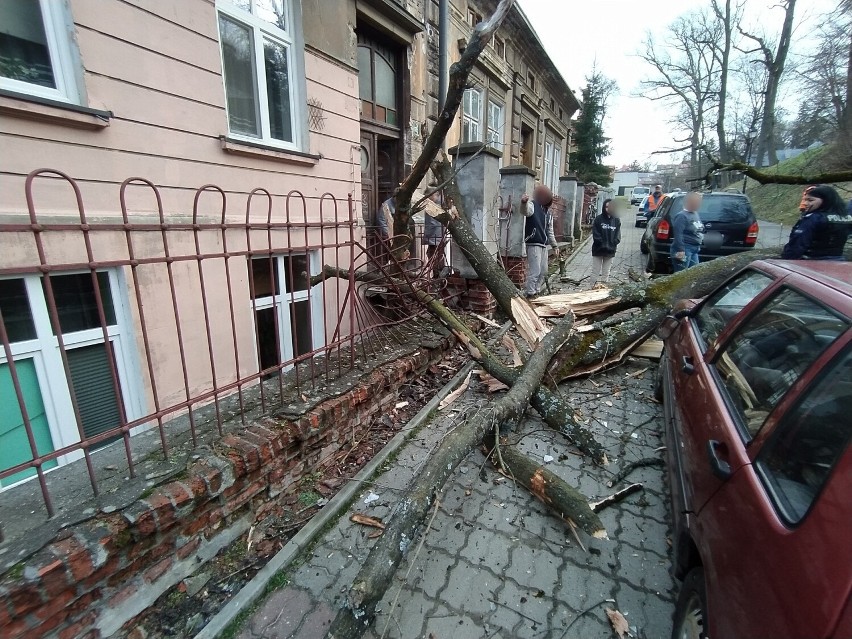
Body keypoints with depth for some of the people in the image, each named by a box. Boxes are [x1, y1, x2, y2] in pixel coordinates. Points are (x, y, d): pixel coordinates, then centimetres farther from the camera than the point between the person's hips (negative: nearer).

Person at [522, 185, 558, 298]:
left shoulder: (549, 213, 18)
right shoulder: (533, 205, -6)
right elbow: (526, 210, -32)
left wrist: (554, 245, 25)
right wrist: (524, 202, -55)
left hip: (544, 245, 9)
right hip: (533, 244, -9)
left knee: (543, 272, 14)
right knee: (534, 271, -10)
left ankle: (535, 292, 26)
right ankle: (530, 294, -1)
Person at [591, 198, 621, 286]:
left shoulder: (616, 220, 5)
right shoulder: (598, 219, -4)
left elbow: (617, 235, 3)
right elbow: (596, 235, -9)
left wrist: (612, 245, -11)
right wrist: (603, 245, -15)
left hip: (610, 250, 2)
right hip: (598, 249, -2)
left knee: (606, 270, 8)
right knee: (596, 269, 3)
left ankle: (604, 283, 14)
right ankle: (597, 283, 10)